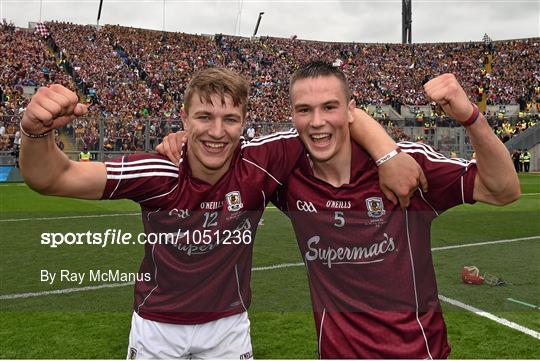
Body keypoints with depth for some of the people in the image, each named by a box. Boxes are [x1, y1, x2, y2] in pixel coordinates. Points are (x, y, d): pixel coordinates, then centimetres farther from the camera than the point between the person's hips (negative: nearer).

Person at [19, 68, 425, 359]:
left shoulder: (259, 165, -20)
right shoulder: (159, 173, -23)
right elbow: (52, 178, -26)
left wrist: (389, 156, -31)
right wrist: (38, 132, -47)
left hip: (228, 326, 1)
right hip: (156, 326, 0)